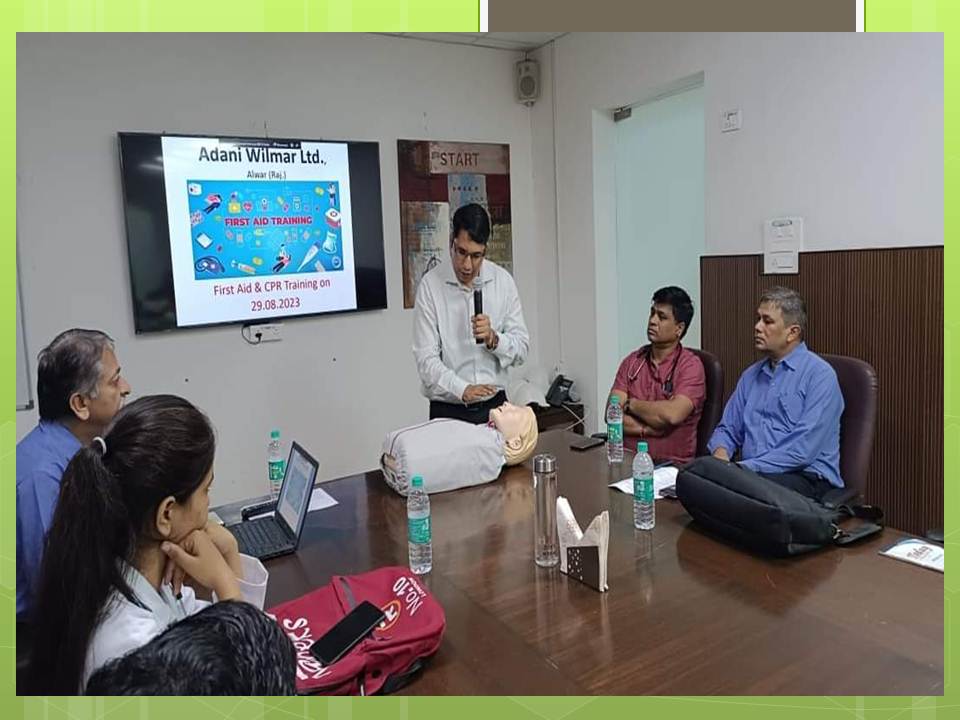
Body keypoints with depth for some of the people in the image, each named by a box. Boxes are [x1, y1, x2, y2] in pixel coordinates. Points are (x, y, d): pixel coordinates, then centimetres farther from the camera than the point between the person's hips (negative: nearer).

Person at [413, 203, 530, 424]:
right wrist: (462, 389, -26)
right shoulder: (430, 284, -9)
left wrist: (493, 338, -19)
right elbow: (426, 358, -12)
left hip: (494, 405, 2)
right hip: (448, 410, -2)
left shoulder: (503, 281, -1)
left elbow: (521, 347, 1)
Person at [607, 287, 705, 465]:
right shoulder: (632, 361, 11)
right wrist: (649, 429, -12)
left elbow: (672, 415, -18)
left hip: (673, 465, -4)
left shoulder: (690, 365, -3)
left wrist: (631, 403, -4)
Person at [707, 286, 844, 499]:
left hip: (806, 479, -5)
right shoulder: (750, 376, 18)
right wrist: (721, 453, -4)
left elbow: (803, 449, -15)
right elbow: (728, 429, 20)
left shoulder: (820, 375, -4)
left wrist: (744, 468, -17)